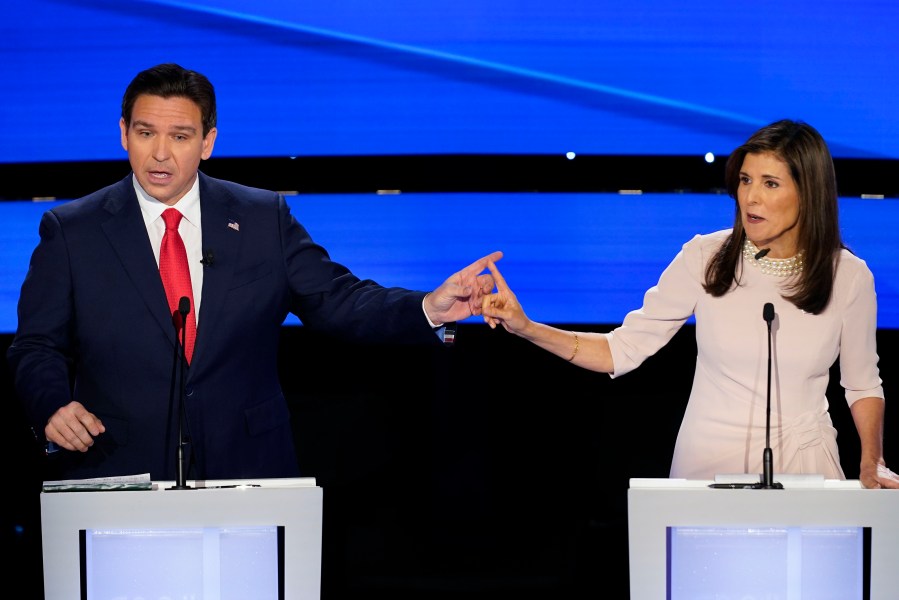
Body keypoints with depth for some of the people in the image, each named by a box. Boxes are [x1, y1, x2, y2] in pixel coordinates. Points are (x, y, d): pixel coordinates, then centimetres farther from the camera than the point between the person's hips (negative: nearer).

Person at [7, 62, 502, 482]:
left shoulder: (264, 220, 6)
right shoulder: (70, 232, 3)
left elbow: (336, 301, 4)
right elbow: (38, 346, 5)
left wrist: (430, 308, -12)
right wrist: (53, 406, -15)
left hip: (246, 478, 1)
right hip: (118, 477, -1)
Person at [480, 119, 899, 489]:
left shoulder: (849, 276, -5)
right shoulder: (704, 258, -8)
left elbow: (863, 384, 7)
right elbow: (623, 351, -5)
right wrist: (527, 329, -17)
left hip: (803, 463, 0)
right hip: (707, 461, 0)